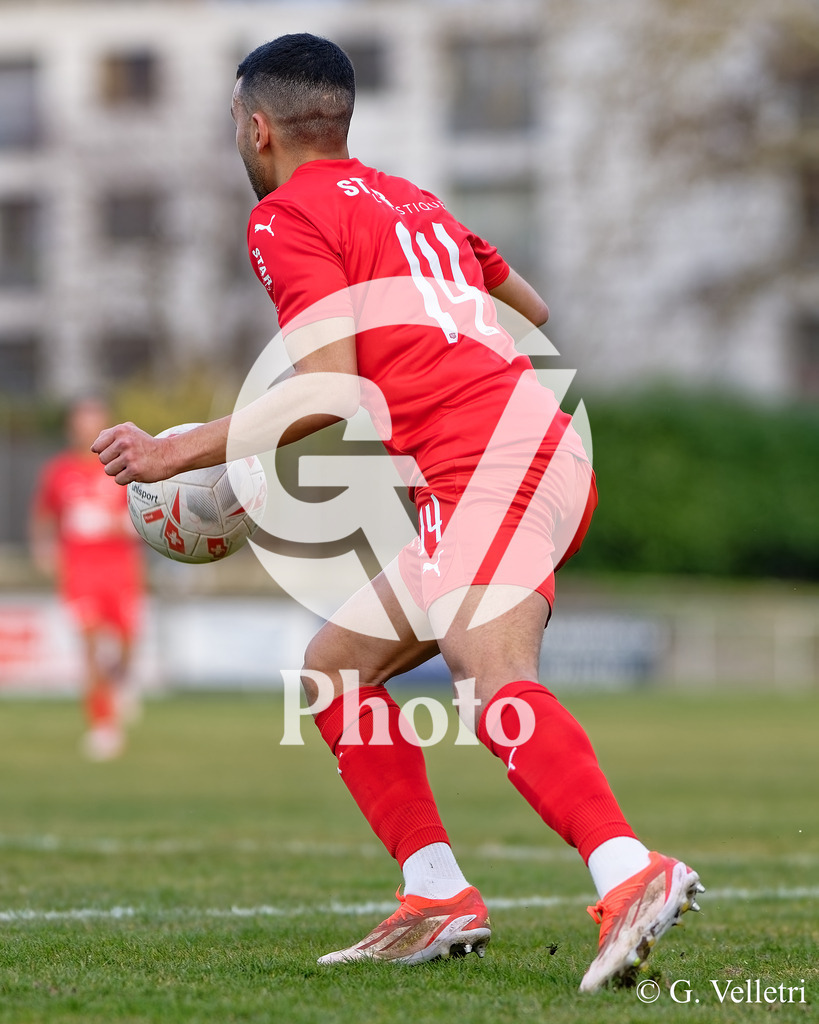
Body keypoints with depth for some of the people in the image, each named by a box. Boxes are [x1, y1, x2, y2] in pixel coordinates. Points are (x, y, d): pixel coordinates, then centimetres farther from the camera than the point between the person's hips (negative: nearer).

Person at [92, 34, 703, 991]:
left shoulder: (287, 216, 1)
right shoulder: (404, 200, 27)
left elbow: (329, 390, -11)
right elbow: (537, 314, 32)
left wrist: (179, 453, -3)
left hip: (492, 462, -9)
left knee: (492, 676, -29)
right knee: (335, 667, 16)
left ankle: (632, 875, -49)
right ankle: (440, 899, 8)